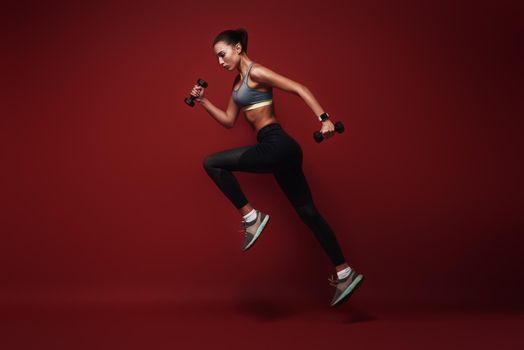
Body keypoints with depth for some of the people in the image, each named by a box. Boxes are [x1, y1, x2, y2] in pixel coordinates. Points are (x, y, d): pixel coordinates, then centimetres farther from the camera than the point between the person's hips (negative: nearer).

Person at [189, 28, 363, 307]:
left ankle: (251, 217, -2)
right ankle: (345, 273, 14)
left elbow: (299, 89, -14)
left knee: (212, 163, -9)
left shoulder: (256, 72, -7)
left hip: (277, 146, -10)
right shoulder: (238, 82, 20)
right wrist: (202, 101, 17)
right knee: (308, 212, 9)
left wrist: (324, 119, -24)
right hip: (276, 150, 10)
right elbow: (229, 121, 24)